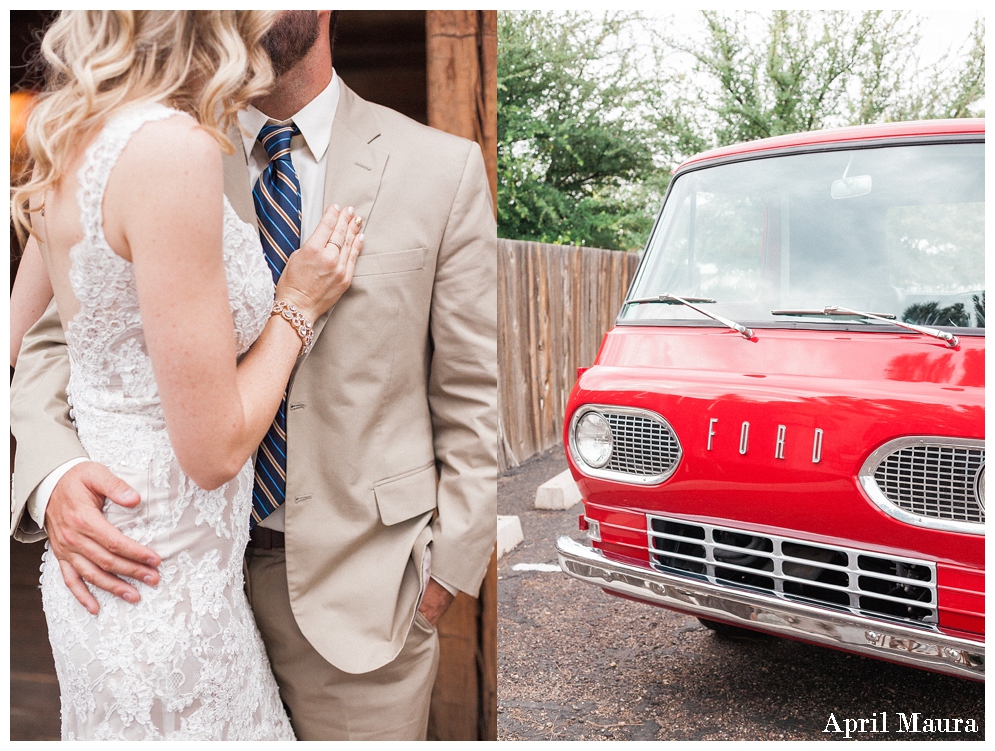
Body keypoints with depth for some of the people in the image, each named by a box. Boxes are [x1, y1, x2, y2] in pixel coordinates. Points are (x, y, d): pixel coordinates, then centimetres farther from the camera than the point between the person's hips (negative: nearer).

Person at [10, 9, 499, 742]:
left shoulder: (445, 168, -3)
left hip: (361, 578, -1)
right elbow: (58, 343, 2)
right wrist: (53, 475, -18)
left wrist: (451, 564, -2)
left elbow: (471, 393, -1)